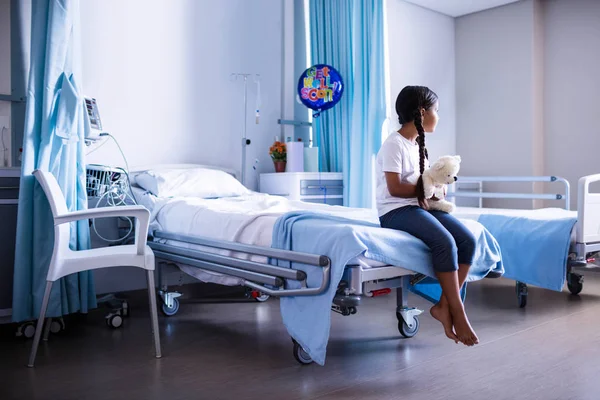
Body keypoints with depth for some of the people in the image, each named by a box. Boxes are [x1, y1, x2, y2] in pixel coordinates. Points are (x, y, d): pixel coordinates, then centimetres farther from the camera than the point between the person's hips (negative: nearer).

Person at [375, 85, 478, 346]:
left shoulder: (418, 144, 17)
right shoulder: (394, 144, -10)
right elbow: (395, 188, -17)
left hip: (420, 207, 9)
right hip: (395, 211, -8)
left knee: (467, 240, -12)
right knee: (445, 242, -30)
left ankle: (443, 305, -9)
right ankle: (457, 311, -18)